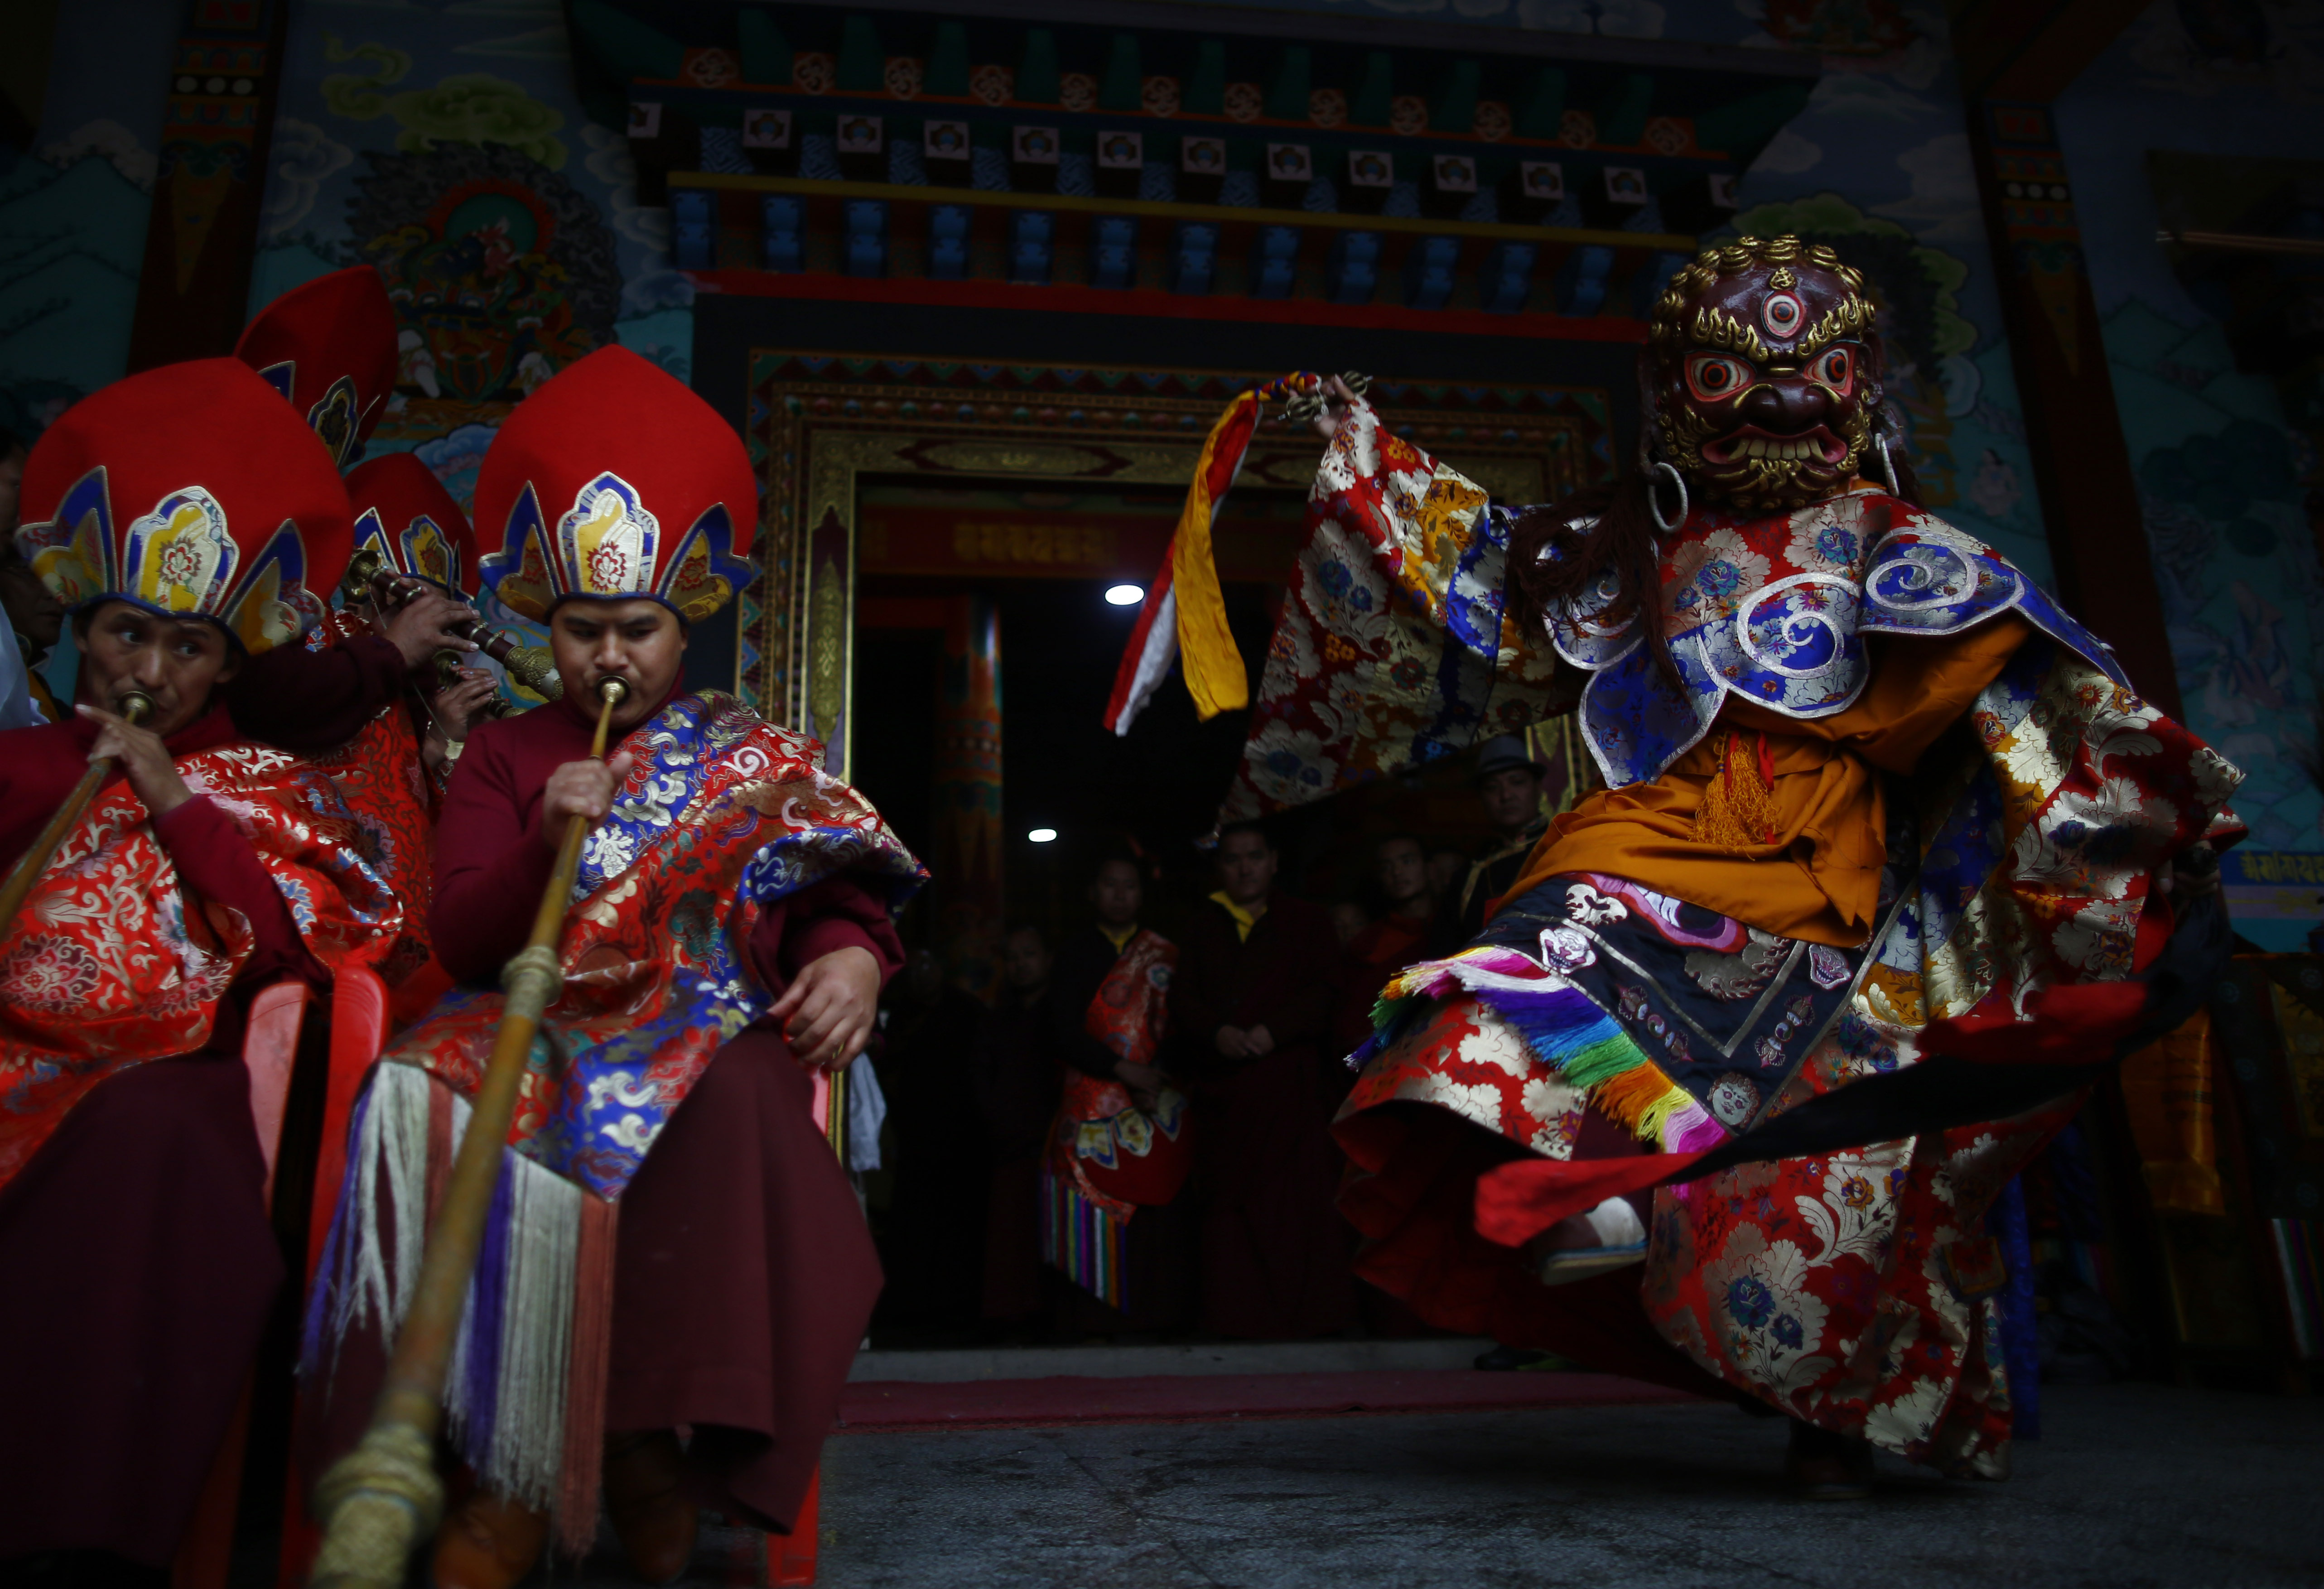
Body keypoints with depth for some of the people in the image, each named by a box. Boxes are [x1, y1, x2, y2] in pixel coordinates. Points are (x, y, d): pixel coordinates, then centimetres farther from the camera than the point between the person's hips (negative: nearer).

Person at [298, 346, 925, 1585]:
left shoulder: (756, 758, 17)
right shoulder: (504, 754, 18)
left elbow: (841, 898, 5)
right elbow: (461, 941, 7)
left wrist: (849, 958, -19)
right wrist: (545, 847, -12)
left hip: (711, 1027, -1)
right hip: (542, 1020, 1)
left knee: (735, 1105, -37)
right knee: (425, 1097, -32)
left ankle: (653, 1440, -25)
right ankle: (508, 1467, -24)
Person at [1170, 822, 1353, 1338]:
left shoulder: (1307, 922, 11)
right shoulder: (1204, 928, 19)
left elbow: (1327, 994, -1)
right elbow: (1181, 1000, 9)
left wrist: (1273, 1031, -15)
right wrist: (1217, 1033, -11)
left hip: (1291, 1080, -2)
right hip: (1224, 1086, 3)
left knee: (1297, 1195, -7)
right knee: (1231, 1198, -1)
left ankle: (1305, 1311, -1)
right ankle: (1239, 1312, 4)